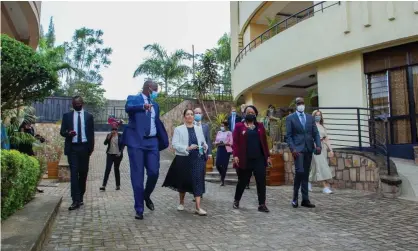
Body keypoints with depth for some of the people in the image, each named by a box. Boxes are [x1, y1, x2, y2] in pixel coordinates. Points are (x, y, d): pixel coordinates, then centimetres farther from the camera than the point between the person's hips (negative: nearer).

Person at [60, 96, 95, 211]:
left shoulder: (89, 116, 9)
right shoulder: (67, 116, 8)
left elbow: (91, 133, 8)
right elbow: (62, 131, 6)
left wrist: (91, 148, 0)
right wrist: (68, 133, -17)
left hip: (84, 147, 1)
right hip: (72, 148, -1)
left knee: (83, 173, 7)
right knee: (74, 173, -8)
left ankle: (80, 197, 20)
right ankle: (76, 200, -10)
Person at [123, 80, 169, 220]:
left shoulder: (155, 105, 20)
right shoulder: (133, 98, 2)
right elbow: (128, 108, -21)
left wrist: (164, 141, 18)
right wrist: (143, 106, -41)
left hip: (152, 142, 5)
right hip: (136, 142, -4)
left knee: (154, 172, -5)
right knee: (137, 175, -3)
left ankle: (146, 196, 24)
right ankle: (139, 209, 7)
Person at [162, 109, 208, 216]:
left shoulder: (199, 129, 11)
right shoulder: (178, 129, 0)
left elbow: (203, 142, 16)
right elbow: (175, 144, -10)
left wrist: (205, 146, -7)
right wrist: (187, 148, -21)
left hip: (197, 158, 2)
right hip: (183, 159, -1)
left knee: (198, 181, -7)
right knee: (183, 181, 12)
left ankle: (198, 207, -6)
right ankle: (181, 202, 34)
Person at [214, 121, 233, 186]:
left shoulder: (229, 133, 0)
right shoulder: (219, 132, 13)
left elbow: (231, 142, -6)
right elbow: (215, 142, 12)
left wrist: (224, 143, -18)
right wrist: (218, 143, -10)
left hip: (226, 150, -4)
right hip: (219, 149, 4)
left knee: (224, 165, -5)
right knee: (217, 164, -5)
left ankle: (222, 179, 8)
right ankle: (222, 174, 24)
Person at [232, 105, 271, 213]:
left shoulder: (260, 126, 11)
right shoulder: (239, 126, 2)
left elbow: (264, 142, 10)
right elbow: (235, 142, -4)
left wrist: (268, 156, 6)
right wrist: (235, 155, -15)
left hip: (259, 159, 2)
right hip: (245, 160, -2)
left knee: (261, 182, -1)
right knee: (243, 181, 10)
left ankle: (262, 205, 7)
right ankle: (236, 200, 30)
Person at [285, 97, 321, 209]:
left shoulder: (310, 117, 14)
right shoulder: (290, 118, 2)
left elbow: (315, 133, 10)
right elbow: (288, 136, -4)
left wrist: (318, 145, -5)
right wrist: (292, 149, -15)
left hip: (309, 149, 4)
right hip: (298, 149, -4)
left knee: (306, 174, 7)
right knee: (299, 172, -14)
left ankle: (305, 200, 13)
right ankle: (295, 198, 2)